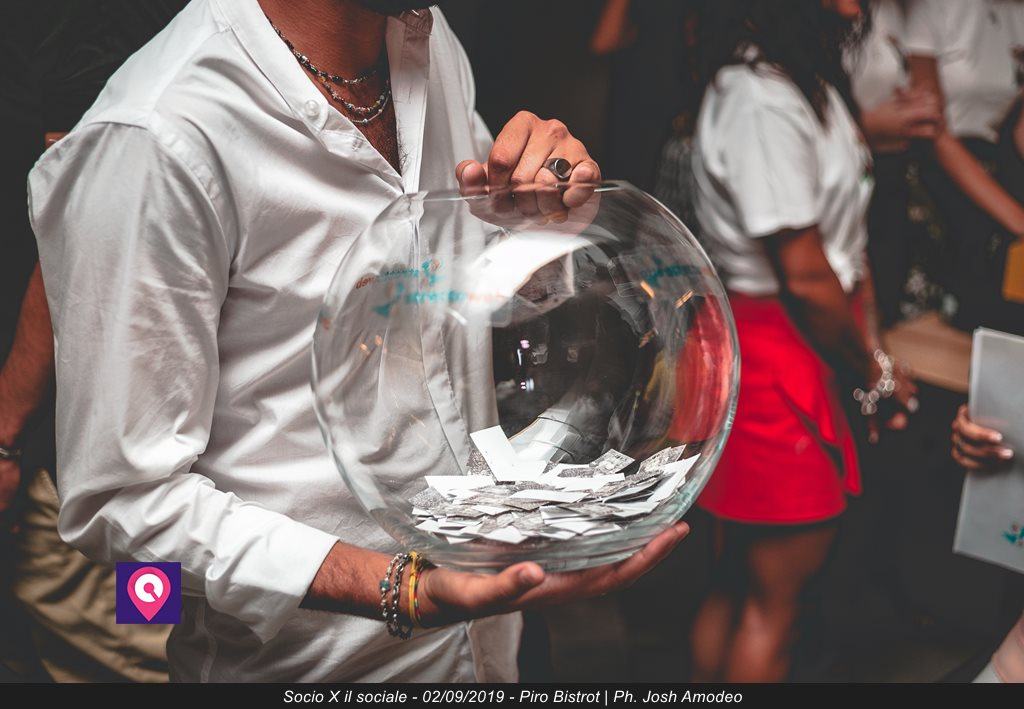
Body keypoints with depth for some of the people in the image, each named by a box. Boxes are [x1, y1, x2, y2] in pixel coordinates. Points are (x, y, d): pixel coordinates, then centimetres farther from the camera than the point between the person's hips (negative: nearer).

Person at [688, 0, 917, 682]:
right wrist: (874, 376, -6)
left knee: (737, 582, 18)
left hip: (806, 350, 9)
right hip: (778, 354, -9)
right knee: (776, 600, 3)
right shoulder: (761, 100, -20)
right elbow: (804, 277, -19)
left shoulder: (808, 78, 11)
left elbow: (844, 230, 11)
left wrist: (875, 353, 6)